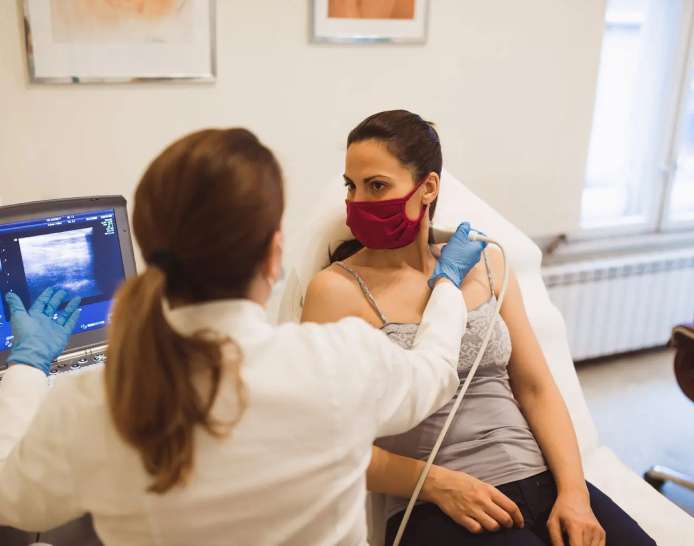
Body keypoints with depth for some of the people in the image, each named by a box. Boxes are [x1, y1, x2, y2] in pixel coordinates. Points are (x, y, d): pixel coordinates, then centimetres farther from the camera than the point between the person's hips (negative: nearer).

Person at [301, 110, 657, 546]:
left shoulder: (485, 264, 8)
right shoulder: (337, 289, -5)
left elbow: (537, 388, 8)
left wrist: (573, 490, -4)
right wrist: (440, 484, -14)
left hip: (542, 480, 4)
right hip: (436, 508, -4)